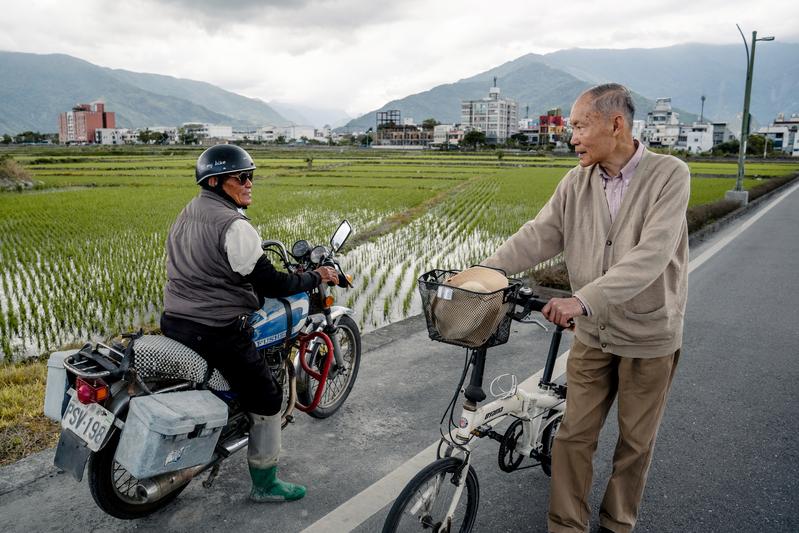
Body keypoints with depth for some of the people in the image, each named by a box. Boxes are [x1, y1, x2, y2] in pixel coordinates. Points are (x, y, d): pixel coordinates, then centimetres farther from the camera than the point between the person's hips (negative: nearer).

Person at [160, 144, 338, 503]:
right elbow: (269, 284, -20)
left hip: (173, 322, 9)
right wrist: (316, 277, -7)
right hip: (217, 333, -9)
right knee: (267, 400, 5)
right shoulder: (233, 225, -19)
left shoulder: (187, 214, 10)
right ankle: (264, 484, 17)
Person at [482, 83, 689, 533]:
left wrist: (583, 299, -37)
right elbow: (538, 235, -7)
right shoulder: (577, 182, -2)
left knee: (636, 441, 14)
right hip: (593, 333, 3)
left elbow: (651, 255, -27)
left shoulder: (669, 175, -15)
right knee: (574, 435, 7)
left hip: (650, 336, -3)